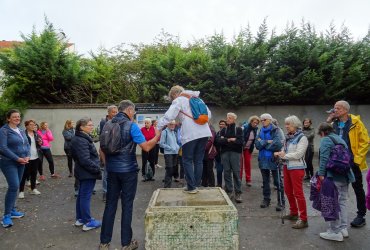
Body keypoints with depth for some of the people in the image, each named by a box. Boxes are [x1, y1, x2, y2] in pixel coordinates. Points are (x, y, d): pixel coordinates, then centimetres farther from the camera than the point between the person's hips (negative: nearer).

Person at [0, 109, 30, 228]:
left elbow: (27, 144, 12)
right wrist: (17, 158, -19)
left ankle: (12, 210, 25)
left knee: (15, 186, 13)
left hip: (21, 163, 7)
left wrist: (27, 156, -6)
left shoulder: (21, 131, 12)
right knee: (14, 186, -15)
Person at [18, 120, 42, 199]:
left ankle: (33, 189, 27)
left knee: (34, 173, 14)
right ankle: (21, 191, 11)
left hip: (36, 157, 6)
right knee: (25, 174, 0)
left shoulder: (36, 134, 10)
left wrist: (40, 142, -2)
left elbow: (39, 143, 20)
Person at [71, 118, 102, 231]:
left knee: (81, 195, 17)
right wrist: (97, 168, -19)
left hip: (83, 172, 11)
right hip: (87, 173, -11)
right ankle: (87, 222, 8)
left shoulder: (83, 138, 12)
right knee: (86, 196, -2)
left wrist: (95, 166, 13)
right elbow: (85, 160, -27)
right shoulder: (81, 141, -22)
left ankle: (80, 219, 30)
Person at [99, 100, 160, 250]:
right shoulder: (131, 126, -11)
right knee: (127, 205, 5)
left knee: (110, 204, 12)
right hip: (128, 170, -5)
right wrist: (157, 136, 0)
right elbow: (146, 147, -15)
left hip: (112, 170, 5)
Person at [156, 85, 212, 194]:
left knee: (187, 161, 4)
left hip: (190, 134, -6)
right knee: (198, 160, 11)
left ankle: (191, 187, 2)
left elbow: (168, 116, -9)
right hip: (203, 132, 6)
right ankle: (196, 185, 14)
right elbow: (208, 114, 20)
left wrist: (158, 128, -3)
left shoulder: (178, 100, 3)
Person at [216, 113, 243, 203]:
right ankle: (229, 192, 14)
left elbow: (240, 141, -8)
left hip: (235, 153, -3)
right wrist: (229, 140, -12)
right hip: (225, 153, 3)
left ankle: (238, 193, 4)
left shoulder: (238, 129, 5)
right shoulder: (223, 130, 15)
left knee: (236, 173, -4)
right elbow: (218, 140, 1)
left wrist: (225, 140, -8)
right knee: (226, 173, 4)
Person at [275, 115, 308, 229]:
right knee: (288, 191, 16)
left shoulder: (302, 138, -12)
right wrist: (280, 153, -5)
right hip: (287, 166, 8)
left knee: (298, 193, -4)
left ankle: (303, 219, 5)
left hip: (297, 167, -8)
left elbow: (298, 154, -19)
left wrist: (284, 155, -12)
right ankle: (294, 213, 33)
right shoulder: (288, 137, 11)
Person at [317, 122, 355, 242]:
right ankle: (343, 228, 26)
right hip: (345, 176, 9)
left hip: (333, 177, -9)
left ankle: (335, 232, 6)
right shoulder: (340, 139, 17)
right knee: (342, 202, 17)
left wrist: (321, 173, -16)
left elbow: (324, 158, -18)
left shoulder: (326, 140, -8)